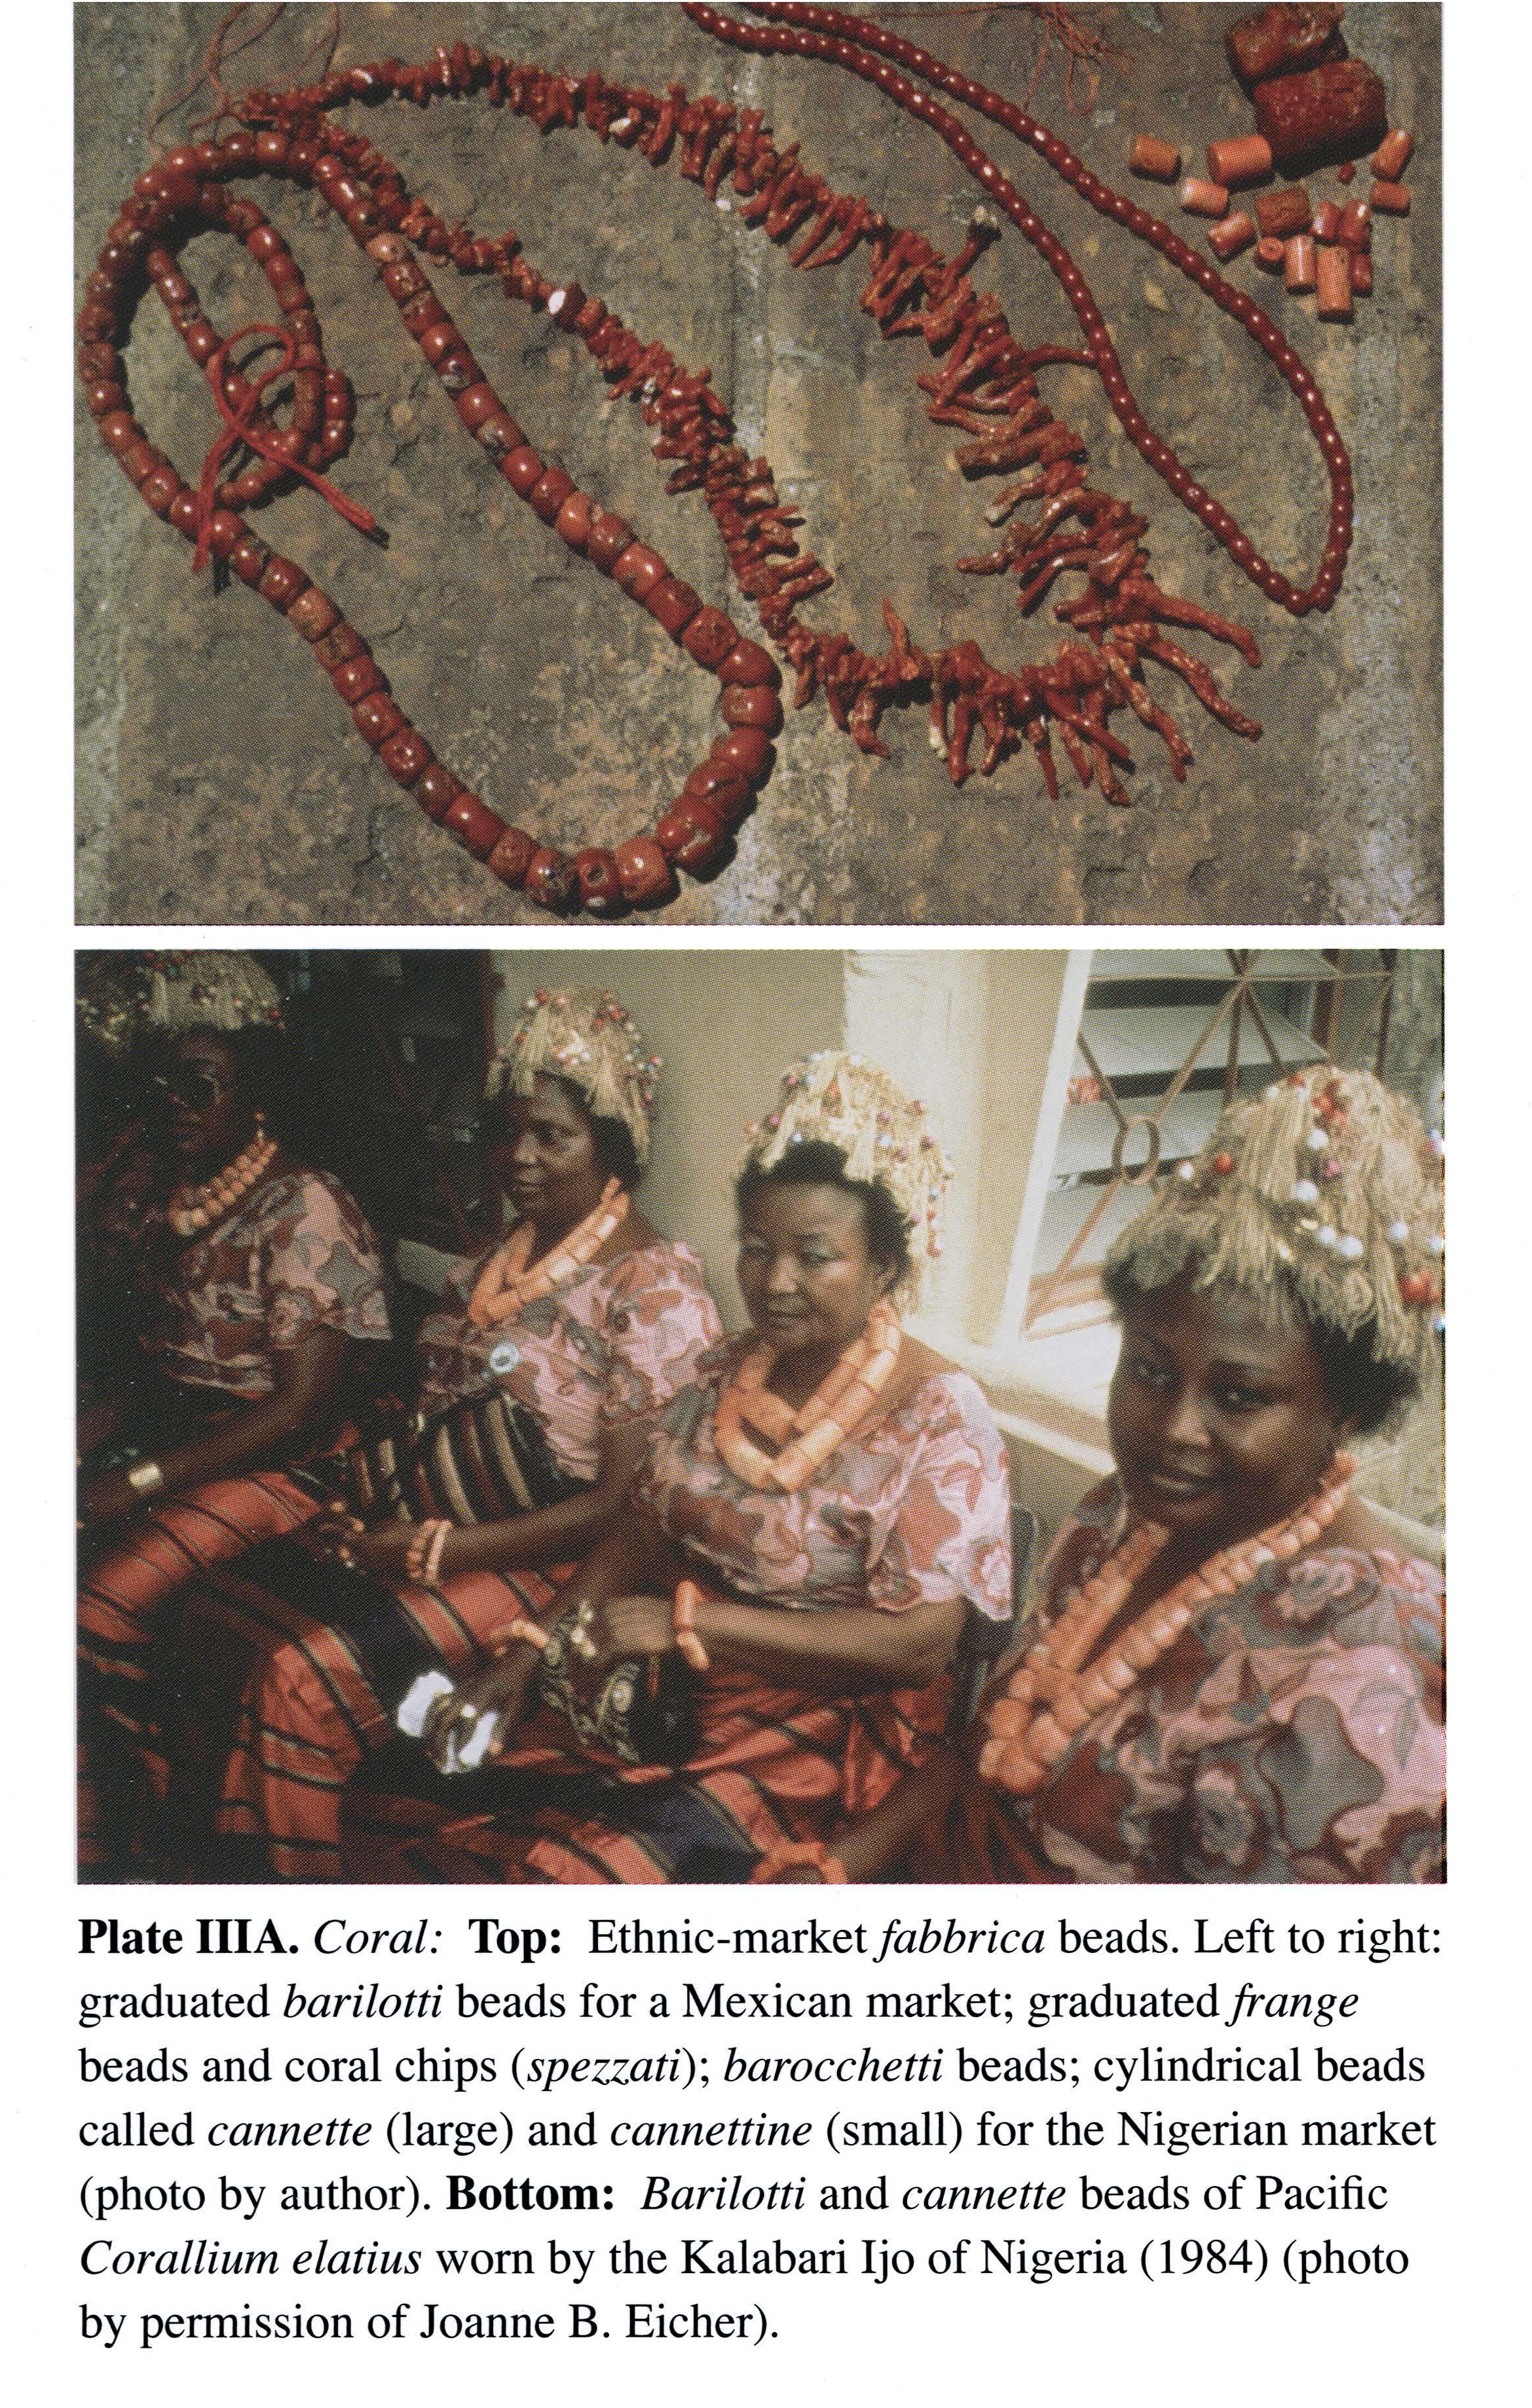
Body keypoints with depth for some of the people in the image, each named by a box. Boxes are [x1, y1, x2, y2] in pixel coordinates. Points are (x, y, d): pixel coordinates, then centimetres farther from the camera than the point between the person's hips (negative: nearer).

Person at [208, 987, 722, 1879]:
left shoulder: (658, 1290, -13)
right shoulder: (502, 1255, 11)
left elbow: (622, 1505, -17)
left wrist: (428, 1550, -19)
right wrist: (370, 1501, -3)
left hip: (546, 1564, -8)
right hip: (430, 1526, 8)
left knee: (308, 1674, -23)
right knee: (219, 1608, -5)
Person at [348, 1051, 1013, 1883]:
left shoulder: (941, 1421, -13)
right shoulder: (727, 1374, 8)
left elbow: (922, 1642, -19)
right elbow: (646, 1527, 13)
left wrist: (691, 1621, -21)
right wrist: (526, 1658, -2)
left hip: (817, 1715, -6)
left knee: (559, 1873, -26)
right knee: (405, 1814, -9)